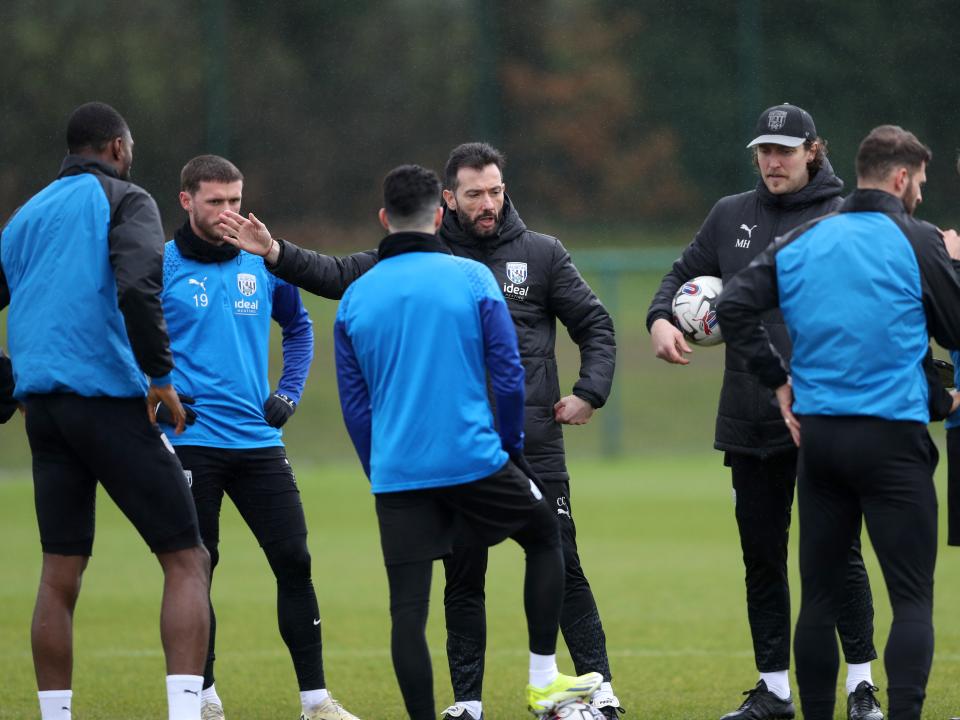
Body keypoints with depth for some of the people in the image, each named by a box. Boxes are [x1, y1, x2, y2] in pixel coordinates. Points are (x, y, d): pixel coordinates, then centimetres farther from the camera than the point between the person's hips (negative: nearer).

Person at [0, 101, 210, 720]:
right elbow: (137, 286, -19)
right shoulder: (124, 200, -2)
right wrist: (161, 374, -14)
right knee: (187, 561, -4)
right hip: (108, 399, -6)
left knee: (60, 576, 9)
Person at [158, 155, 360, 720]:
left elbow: (298, 325, 23)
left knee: (294, 561, -1)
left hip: (259, 439, 3)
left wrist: (289, 391, 10)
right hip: (189, 443, -3)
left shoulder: (263, 265, 7)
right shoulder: (161, 267, -4)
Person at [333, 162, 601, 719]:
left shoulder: (356, 298, 5)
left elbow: (354, 403, 8)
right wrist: (511, 445, 12)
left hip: (396, 478, 2)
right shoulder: (472, 279, -3)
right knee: (544, 535, 22)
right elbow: (509, 376, -3)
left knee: (408, 608, 3)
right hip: (473, 459, -1)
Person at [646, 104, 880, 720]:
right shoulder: (731, 216, 12)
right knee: (761, 553, 9)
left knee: (838, 549, -3)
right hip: (750, 418, 5)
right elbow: (686, 273, 21)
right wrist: (662, 317, 1)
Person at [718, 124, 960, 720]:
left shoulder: (803, 241, 8)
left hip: (817, 435, 5)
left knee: (820, 595, 12)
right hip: (892, 439, -5)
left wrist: (778, 380, 8)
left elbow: (734, 306, 2)